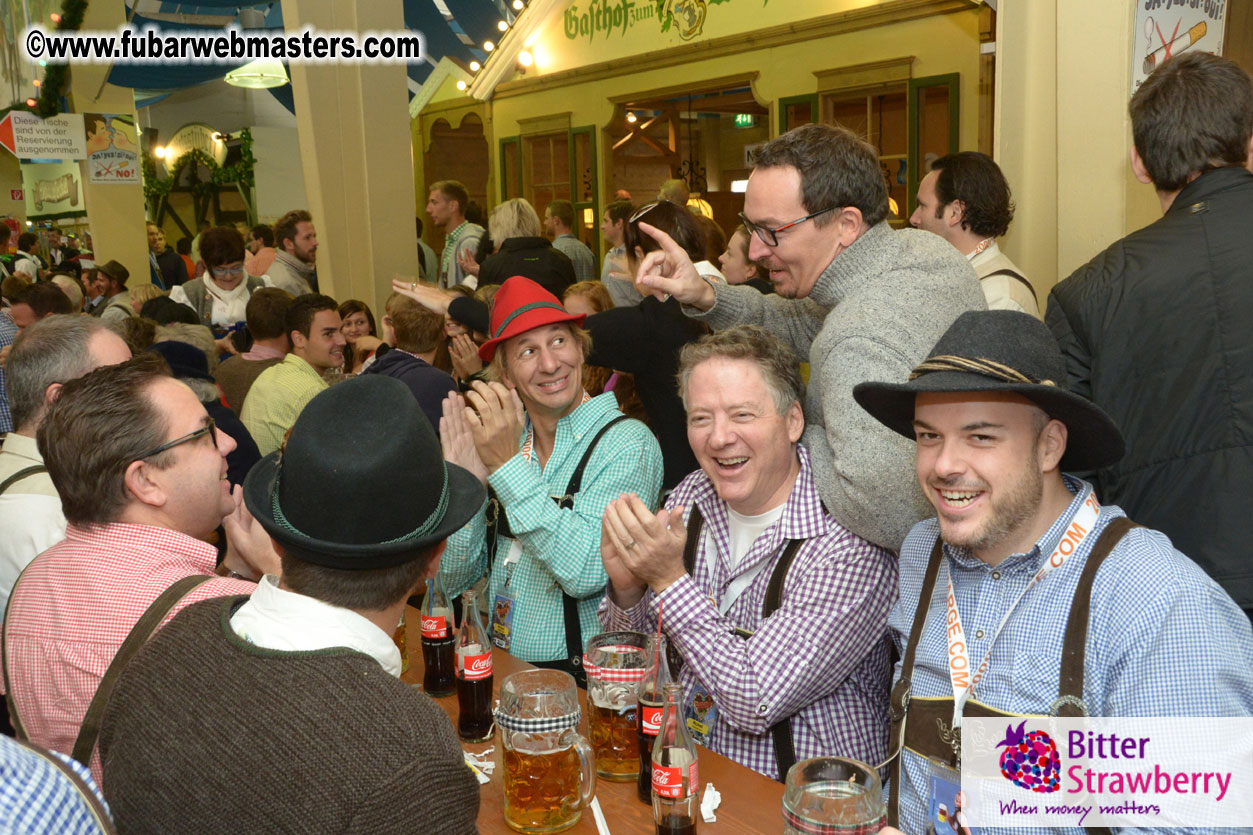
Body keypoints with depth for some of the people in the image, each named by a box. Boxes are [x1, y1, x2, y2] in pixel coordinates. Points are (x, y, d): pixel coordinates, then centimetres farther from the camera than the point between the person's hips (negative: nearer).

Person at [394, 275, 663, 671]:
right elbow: (453, 580, 6)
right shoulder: (504, 437, 5)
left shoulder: (627, 444, -9)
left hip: (579, 672, -5)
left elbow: (586, 574, -22)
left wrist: (508, 467, -21)